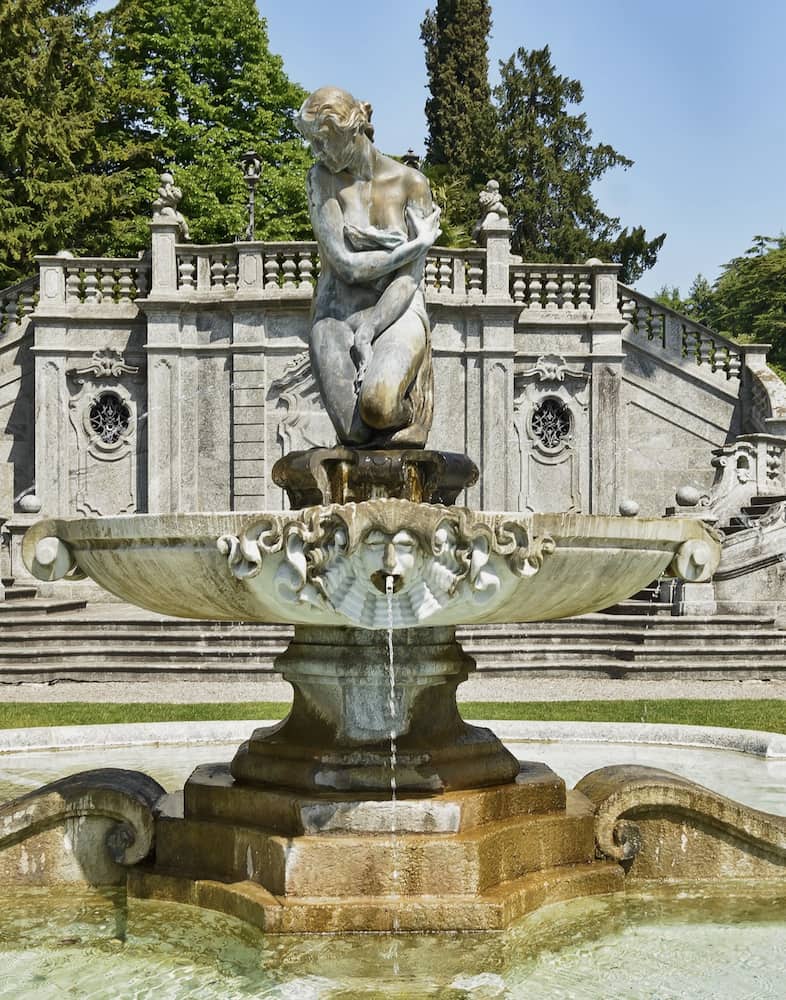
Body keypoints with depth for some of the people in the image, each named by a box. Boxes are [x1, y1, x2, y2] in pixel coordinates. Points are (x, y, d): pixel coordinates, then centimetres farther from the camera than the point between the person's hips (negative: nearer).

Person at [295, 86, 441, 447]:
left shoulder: (410, 182, -1)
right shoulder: (322, 177, -1)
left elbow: (410, 277, -6)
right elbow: (348, 265, -10)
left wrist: (370, 328, -19)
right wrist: (417, 243, -6)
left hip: (396, 313, -1)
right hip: (340, 312, 1)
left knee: (378, 407, -33)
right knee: (355, 433, -22)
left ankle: (411, 405, 4)